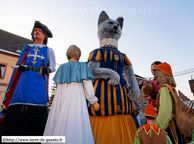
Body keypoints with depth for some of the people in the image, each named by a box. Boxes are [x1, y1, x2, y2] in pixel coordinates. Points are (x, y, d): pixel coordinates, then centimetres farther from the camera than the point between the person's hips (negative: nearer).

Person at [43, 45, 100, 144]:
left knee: (58, 126, 10)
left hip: (60, 99, 5)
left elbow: (58, 85, 14)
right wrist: (93, 101, 1)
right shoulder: (82, 66, 2)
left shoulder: (61, 67, 14)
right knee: (75, 126, -4)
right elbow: (88, 85, -4)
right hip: (75, 98, -5)